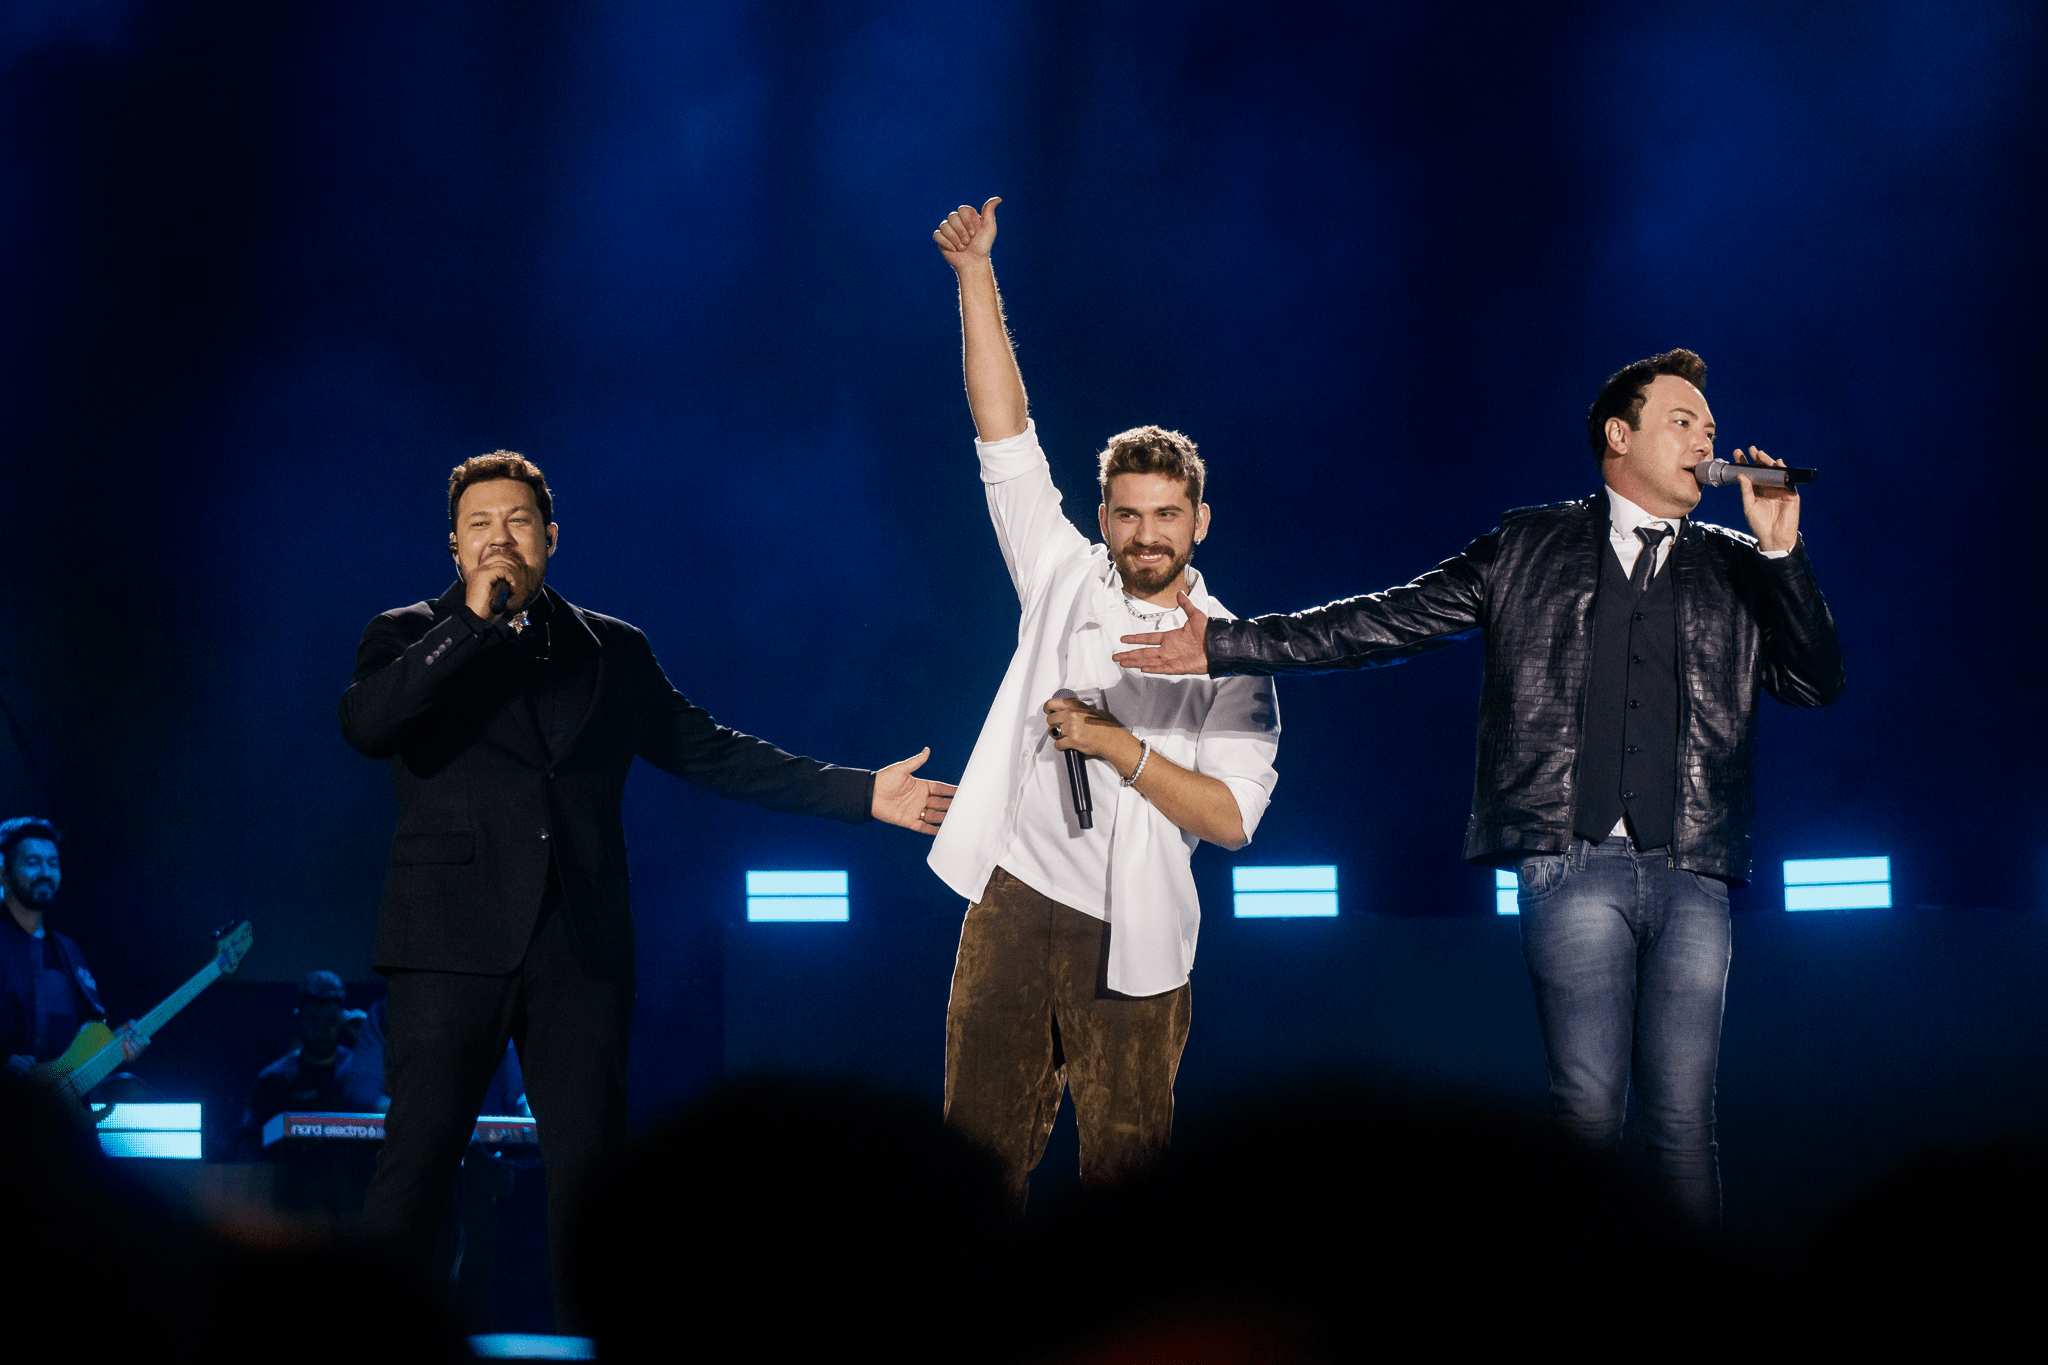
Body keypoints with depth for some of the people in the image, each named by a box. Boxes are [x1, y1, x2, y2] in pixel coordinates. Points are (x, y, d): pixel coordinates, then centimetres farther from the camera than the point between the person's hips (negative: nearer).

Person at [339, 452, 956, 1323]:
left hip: (581, 948, 3)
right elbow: (365, 724, -11)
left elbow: (707, 751, 17)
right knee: (417, 1159, -7)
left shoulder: (612, 651, 17)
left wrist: (861, 793, 13)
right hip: (456, 942, -3)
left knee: (589, 1162, 3)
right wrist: (474, 617, -13)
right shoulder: (410, 638, 8)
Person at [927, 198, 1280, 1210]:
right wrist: (976, 275, -2)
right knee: (979, 1150, 0)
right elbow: (1004, 438, 4)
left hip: (1130, 934, -1)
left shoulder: (1230, 658, 2)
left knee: (1127, 1170, 0)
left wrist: (1119, 748, -14)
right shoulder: (1065, 579, 8)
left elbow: (1232, 818, -5)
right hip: (1015, 900, 2)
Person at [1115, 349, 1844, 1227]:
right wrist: (1225, 647, 5)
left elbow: (1816, 683, 9)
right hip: (1578, 865, -2)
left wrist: (1779, 548, -2)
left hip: (1693, 878, 2)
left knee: (1682, 1118, -2)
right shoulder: (1529, 547, 13)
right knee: (1588, 1107, -8)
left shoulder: (1737, 569, 17)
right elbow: (1389, 622, 11)